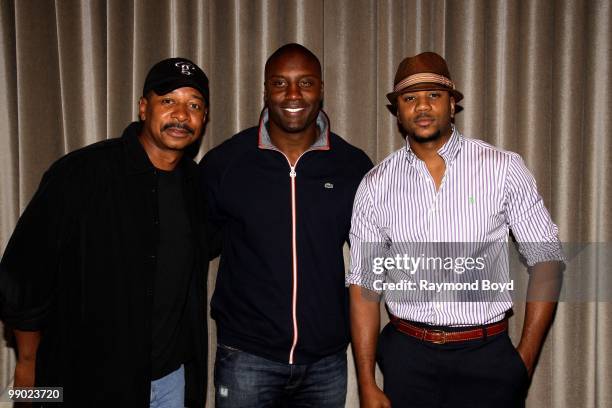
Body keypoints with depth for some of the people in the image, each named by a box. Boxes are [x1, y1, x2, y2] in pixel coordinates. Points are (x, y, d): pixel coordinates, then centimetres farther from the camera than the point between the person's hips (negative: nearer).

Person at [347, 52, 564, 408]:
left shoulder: (504, 168, -6)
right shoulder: (376, 186, -1)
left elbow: (547, 259, -1)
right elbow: (364, 285, 1)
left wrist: (525, 360, -4)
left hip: (486, 354, -1)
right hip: (407, 355, 1)